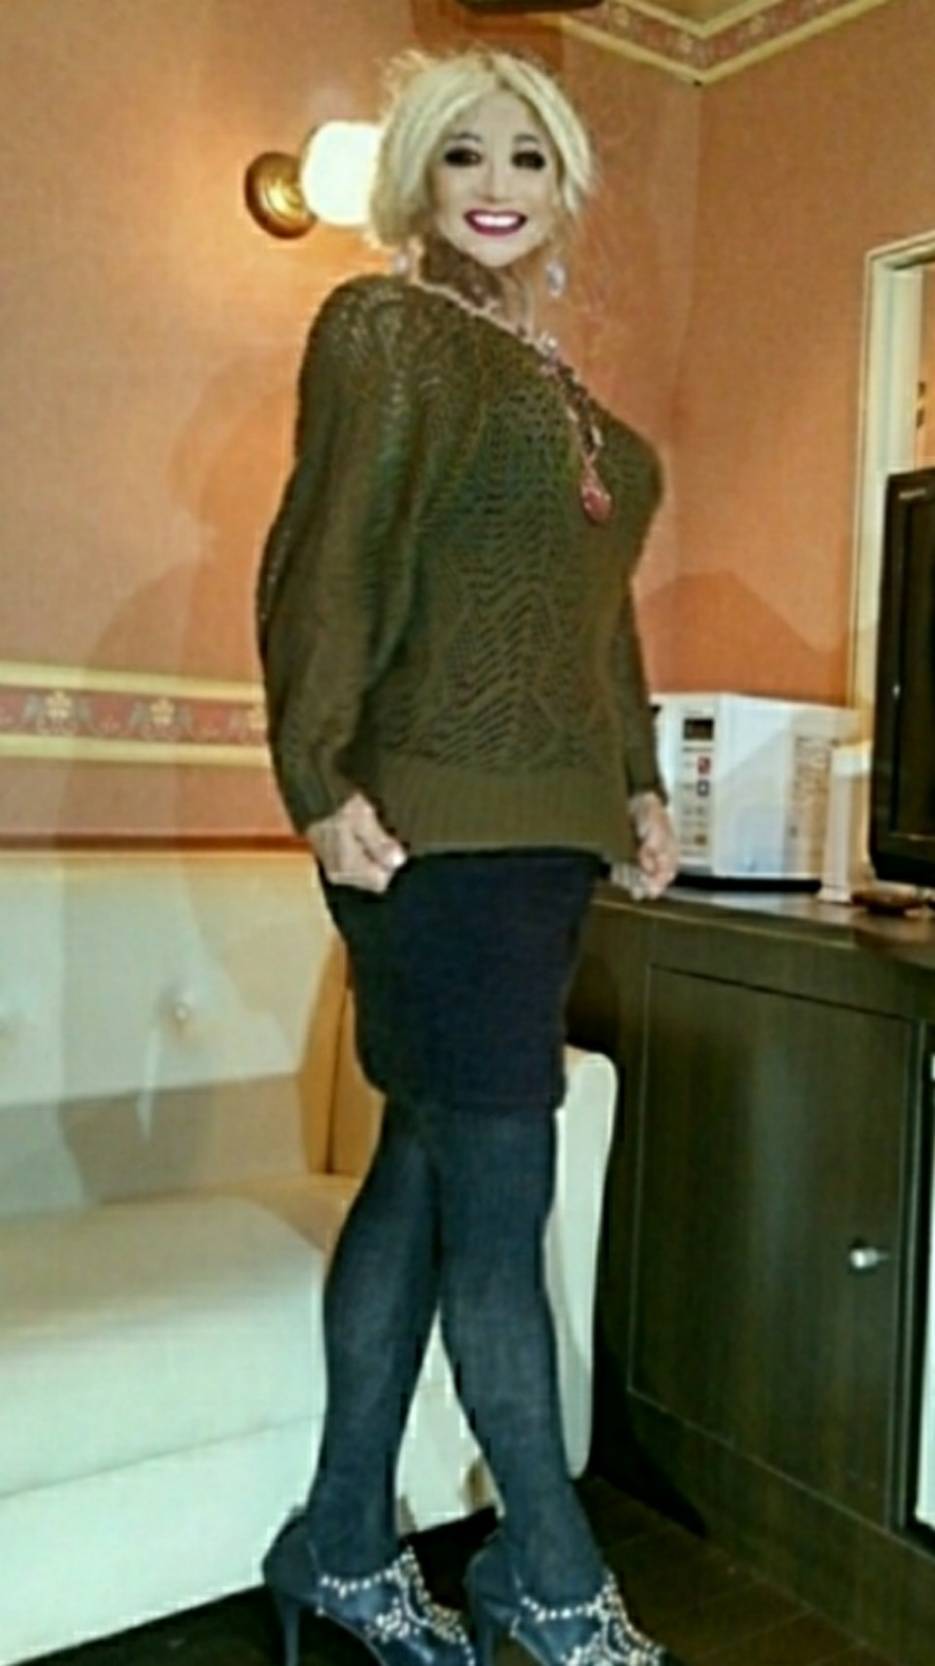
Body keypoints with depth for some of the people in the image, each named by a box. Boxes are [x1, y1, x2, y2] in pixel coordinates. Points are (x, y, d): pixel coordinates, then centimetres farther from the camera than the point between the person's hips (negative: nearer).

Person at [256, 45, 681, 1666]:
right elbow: (325, 565, -9)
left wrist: (639, 782, 17)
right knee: (502, 1195, -2)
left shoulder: (556, 378, 22)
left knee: (426, 1170, 11)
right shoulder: (387, 328, 0)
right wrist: (318, 783, -16)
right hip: (437, 826, -8)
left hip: (550, 830, 8)